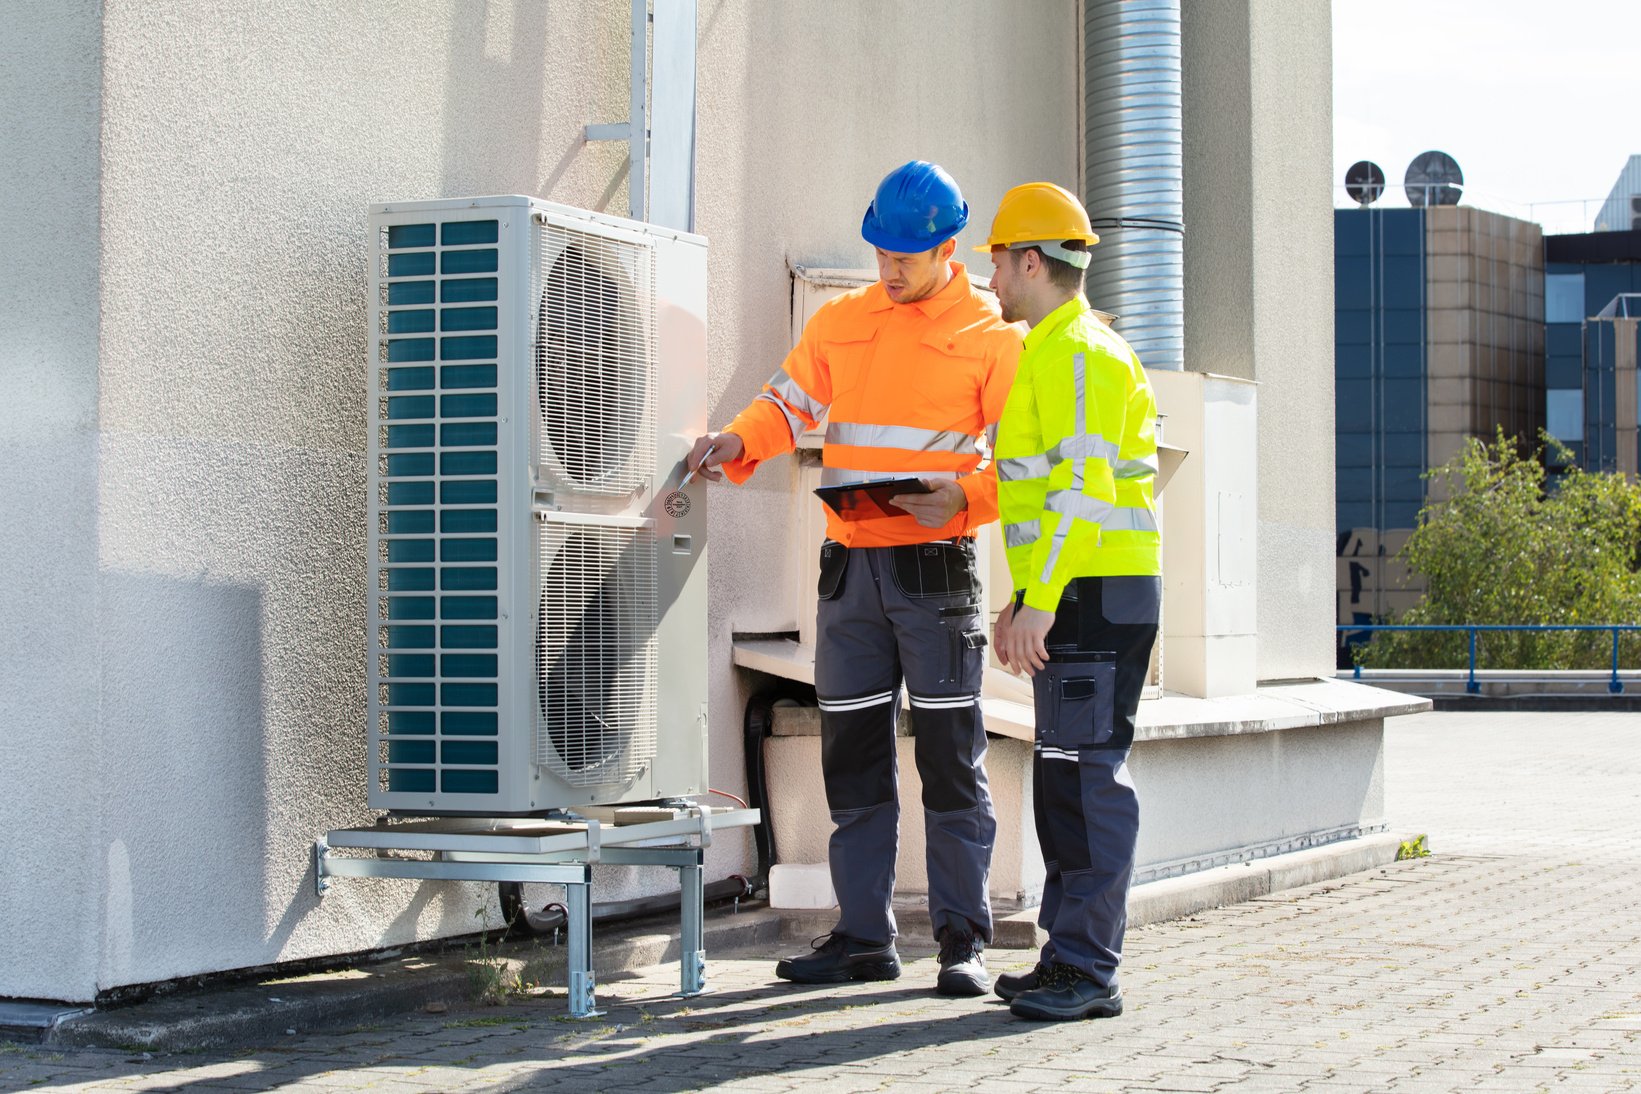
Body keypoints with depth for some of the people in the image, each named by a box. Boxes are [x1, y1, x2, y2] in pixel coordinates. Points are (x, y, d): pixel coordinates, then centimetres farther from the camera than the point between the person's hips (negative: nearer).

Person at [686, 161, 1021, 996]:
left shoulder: (992, 337, 0)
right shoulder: (839, 322, 12)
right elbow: (789, 403, 11)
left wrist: (965, 497, -20)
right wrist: (737, 441, -10)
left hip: (935, 568, -4)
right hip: (849, 566, 4)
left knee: (950, 757, -2)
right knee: (852, 755, 7)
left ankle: (964, 938, 5)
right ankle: (863, 935, 14)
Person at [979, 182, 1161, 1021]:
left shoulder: (1077, 354, -12)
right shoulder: (1050, 354, 21)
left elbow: (1084, 492, -21)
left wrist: (1040, 602, -23)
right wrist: (1022, 600, 23)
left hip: (1097, 596, -11)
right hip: (1072, 599, 11)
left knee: (1090, 778, -9)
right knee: (1062, 781, 12)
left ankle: (1088, 970, -7)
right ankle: (1068, 957, 17)